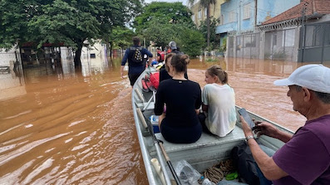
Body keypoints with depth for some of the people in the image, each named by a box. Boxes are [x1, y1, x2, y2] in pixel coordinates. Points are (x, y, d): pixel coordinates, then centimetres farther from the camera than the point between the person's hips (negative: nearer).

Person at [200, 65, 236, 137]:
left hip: (216, 130, -5)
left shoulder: (208, 87, -15)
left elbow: (204, 109, -8)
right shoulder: (230, 89, 1)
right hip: (231, 128, 5)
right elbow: (223, 107, 9)